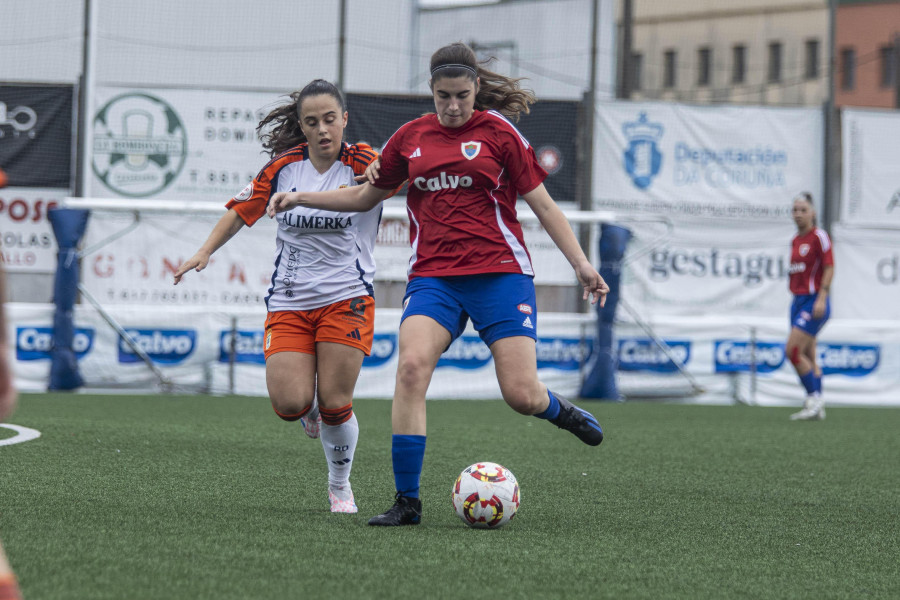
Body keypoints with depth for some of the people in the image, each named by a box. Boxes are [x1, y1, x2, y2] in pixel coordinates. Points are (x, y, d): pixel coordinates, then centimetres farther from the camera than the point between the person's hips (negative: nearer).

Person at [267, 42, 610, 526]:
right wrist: (301, 198, 15)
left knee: (521, 395, -11)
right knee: (412, 365, -24)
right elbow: (365, 196, 24)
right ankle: (407, 501, -18)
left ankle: (558, 410, 30)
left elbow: (542, 203, 5)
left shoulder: (499, 132, 2)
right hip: (433, 277, 2)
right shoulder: (411, 137, 11)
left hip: (499, 273, -2)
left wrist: (581, 263, -2)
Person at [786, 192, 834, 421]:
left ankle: (815, 398, -7)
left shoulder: (819, 237, -9)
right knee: (807, 357, 8)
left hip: (813, 301, -8)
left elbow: (829, 268, -13)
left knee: (793, 350, -16)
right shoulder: (795, 240, 14)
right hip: (798, 300, 8)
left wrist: (821, 299, -20)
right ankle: (816, 409, 11)